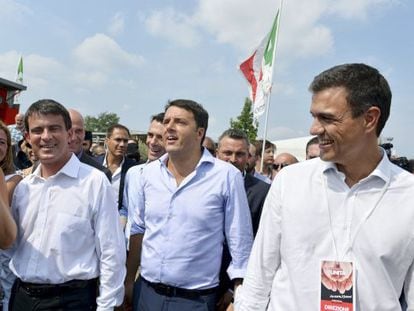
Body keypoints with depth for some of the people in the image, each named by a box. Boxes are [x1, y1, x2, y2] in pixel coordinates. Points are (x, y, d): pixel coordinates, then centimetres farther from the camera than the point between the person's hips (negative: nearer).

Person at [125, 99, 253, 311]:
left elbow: (240, 245, -9)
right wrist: (128, 282, 10)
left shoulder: (227, 176, -13)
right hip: (147, 292, 4)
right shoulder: (149, 173, 0)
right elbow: (138, 230, 9)